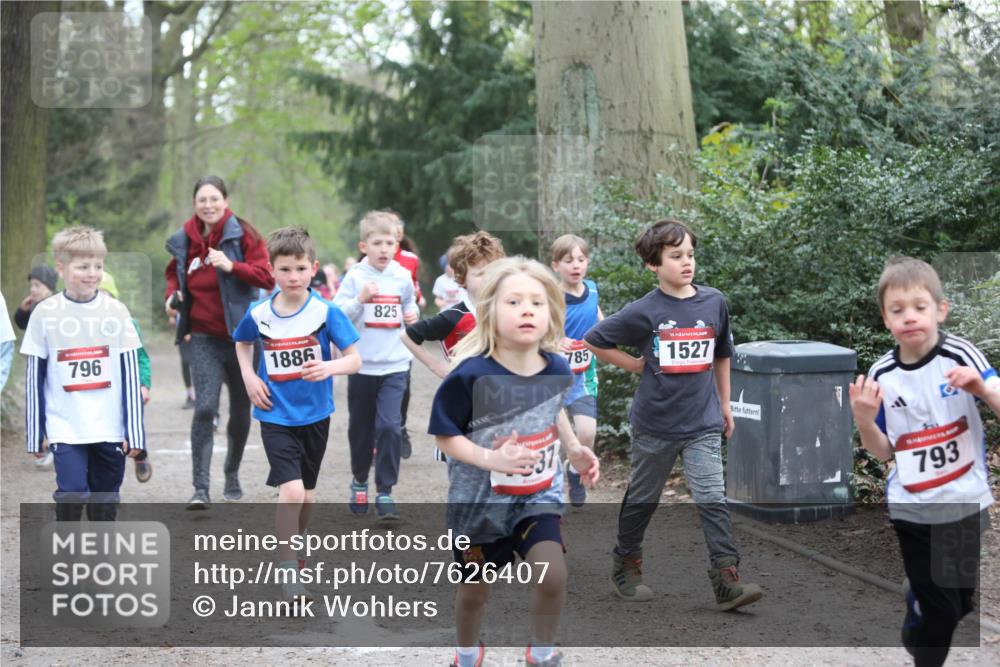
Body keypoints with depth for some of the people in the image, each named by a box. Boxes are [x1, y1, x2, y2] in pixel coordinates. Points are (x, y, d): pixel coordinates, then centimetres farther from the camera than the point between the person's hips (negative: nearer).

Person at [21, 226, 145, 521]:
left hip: (110, 428, 2)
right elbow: (34, 377, 2)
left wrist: (134, 430, 0)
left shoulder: (116, 311, 0)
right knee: (72, 493, -13)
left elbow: (130, 374, 2)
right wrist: (35, 431, 2)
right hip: (65, 428, -2)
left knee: (105, 500, 10)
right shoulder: (45, 314, -3)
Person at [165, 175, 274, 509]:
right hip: (204, 337, 1)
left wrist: (232, 266, -28)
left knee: (241, 410, 13)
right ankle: (200, 488, -15)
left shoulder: (242, 234, -6)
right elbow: (174, 272, 24)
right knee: (205, 408, -15)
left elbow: (267, 277, -14)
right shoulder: (184, 241, 4)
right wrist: (172, 294, 2)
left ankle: (232, 474, 36)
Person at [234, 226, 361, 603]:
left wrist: (330, 367, -31)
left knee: (306, 491, 16)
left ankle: (295, 546, 40)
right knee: (291, 491, -16)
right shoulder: (258, 314, -5)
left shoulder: (325, 312, -10)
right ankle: (288, 573, -11)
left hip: (314, 415, 2)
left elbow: (354, 360, -10)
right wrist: (249, 378, 2)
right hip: (276, 416, -1)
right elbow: (242, 343, 18)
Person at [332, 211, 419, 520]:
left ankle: (385, 492, -6)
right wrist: (360, 299, -22)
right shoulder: (355, 277, -4)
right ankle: (360, 482, 34)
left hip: (395, 366, 1)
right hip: (362, 364, 0)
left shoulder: (403, 277, 3)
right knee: (361, 428, 12)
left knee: (389, 426, -12)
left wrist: (413, 315, 0)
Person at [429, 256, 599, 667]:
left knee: (553, 575, -15)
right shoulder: (472, 375, -25)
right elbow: (444, 435, -16)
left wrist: (574, 449, 0)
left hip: (538, 496, 3)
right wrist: (490, 459, -30)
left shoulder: (556, 368, -10)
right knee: (474, 589, 13)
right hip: (479, 499, -3)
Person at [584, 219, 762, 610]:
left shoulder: (714, 302, 0)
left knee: (712, 499, -9)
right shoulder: (645, 311, -9)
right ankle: (626, 567, 31)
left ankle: (727, 581, -11)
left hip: (703, 424, 1)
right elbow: (593, 341, 1)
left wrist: (725, 404, 18)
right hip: (655, 423, -1)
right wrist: (633, 365, -1)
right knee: (642, 499, 13)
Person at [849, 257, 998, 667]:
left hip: (967, 503, 0)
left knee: (962, 599, 18)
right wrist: (864, 422, -18)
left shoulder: (960, 355, -14)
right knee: (938, 608, 0)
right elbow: (883, 452, 2)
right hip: (913, 509, 0)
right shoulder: (881, 376, -7)